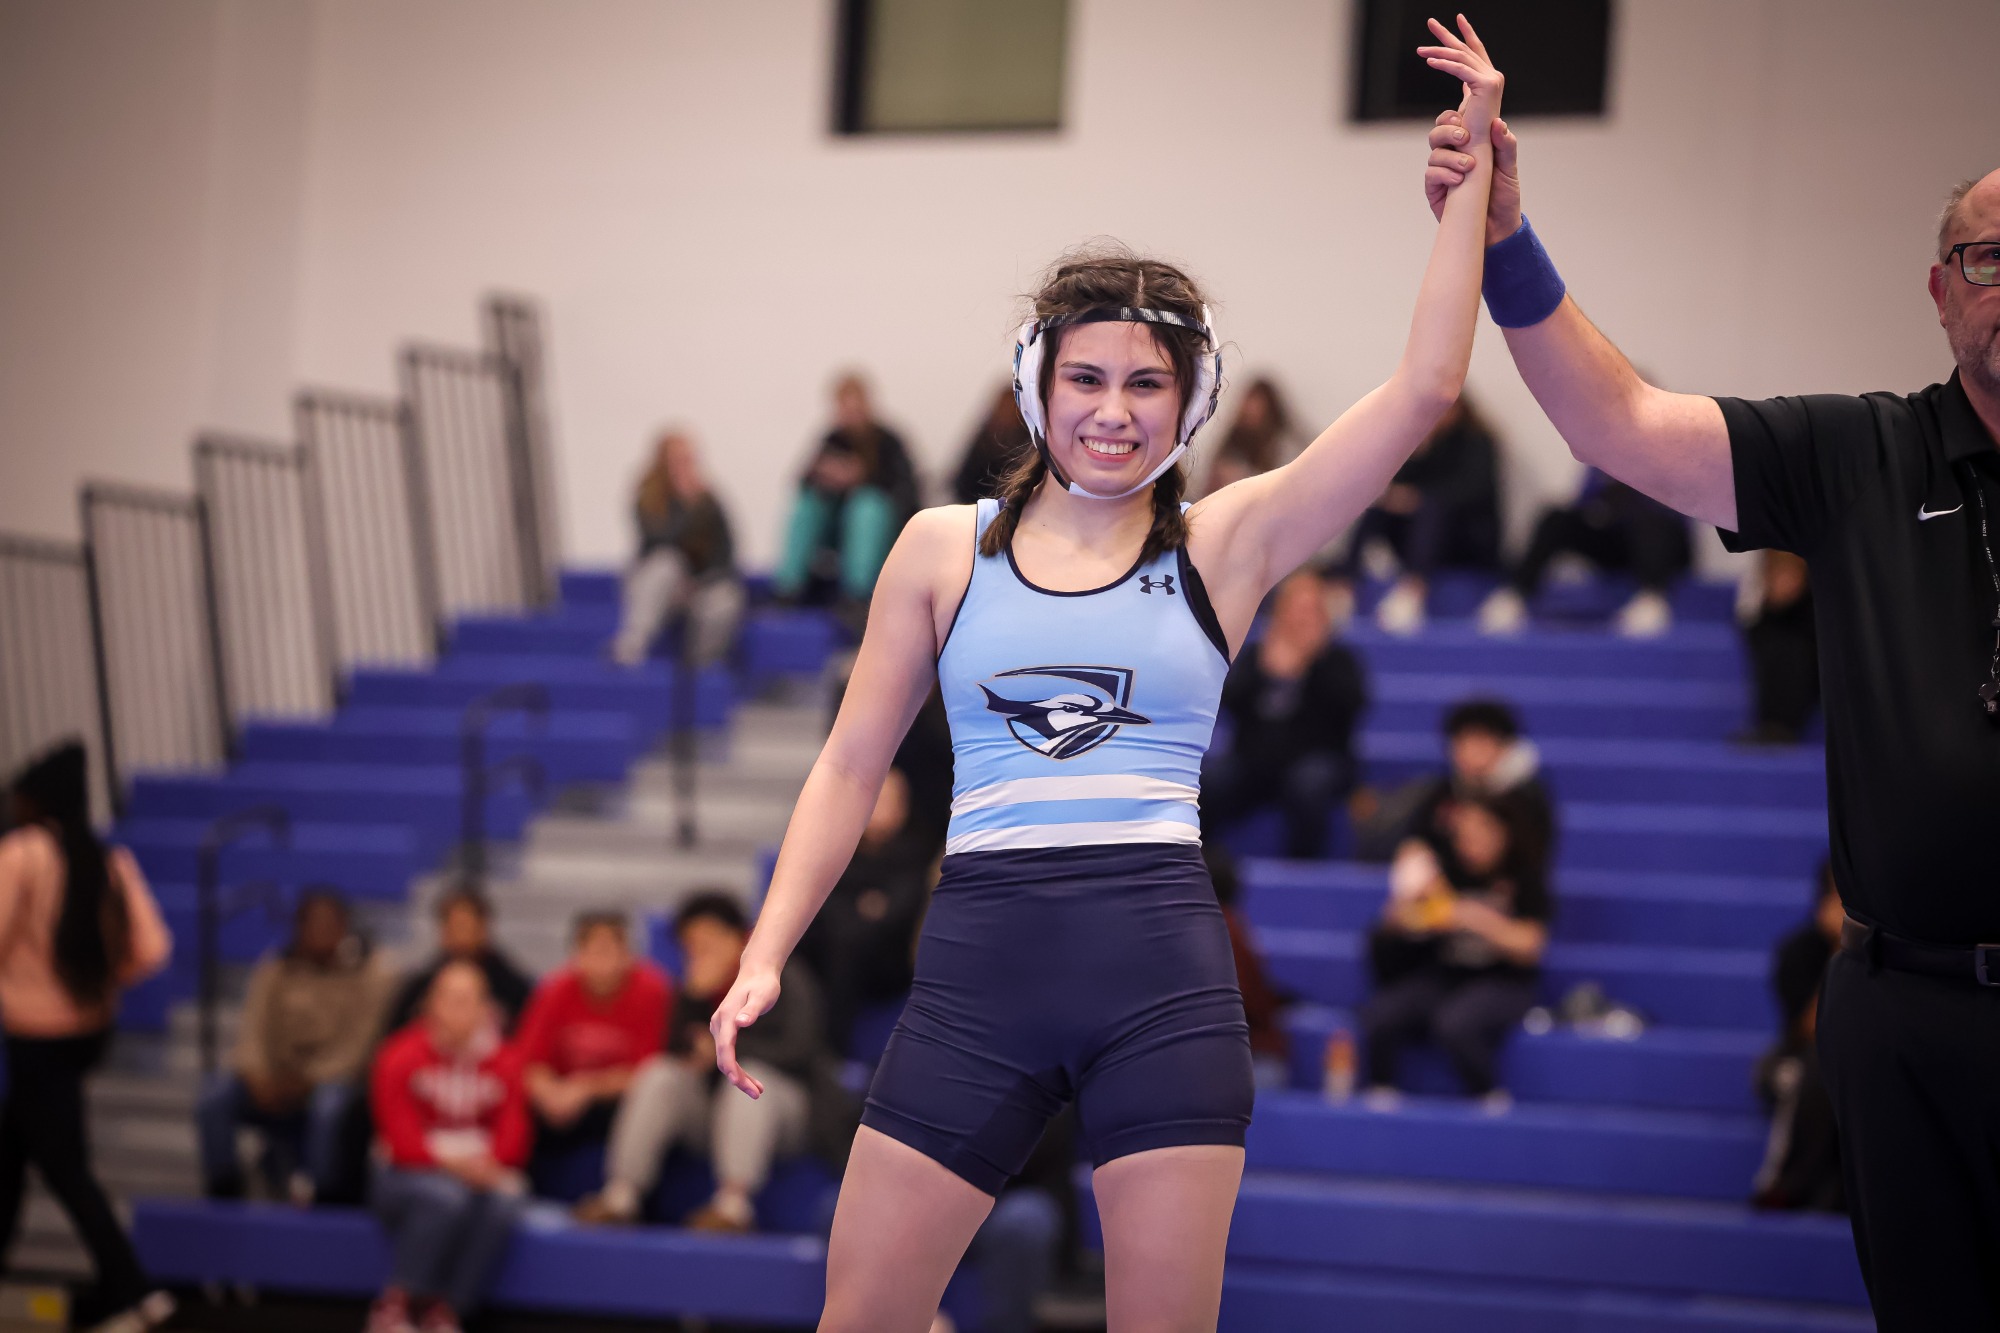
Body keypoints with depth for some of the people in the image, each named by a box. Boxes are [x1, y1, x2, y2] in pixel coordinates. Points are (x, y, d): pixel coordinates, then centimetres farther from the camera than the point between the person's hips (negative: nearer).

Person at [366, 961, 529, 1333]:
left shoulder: (502, 1062, 5)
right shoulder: (401, 1057, -5)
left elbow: (513, 1135, 0)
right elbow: (401, 1139, -11)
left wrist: (490, 1164, -22)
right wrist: (450, 1163, -26)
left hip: (479, 1172, 3)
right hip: (409, 1175, -3)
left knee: (504, 1202, -33)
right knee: (448, 1196, -38)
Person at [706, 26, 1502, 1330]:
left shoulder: (1225, 544, 6)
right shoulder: (944, 548, 10)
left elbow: (1424, 390, -1)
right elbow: (852, 765, 12)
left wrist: (1473, 166, -1)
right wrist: (764, 958, 3)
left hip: (1162, 969, -1)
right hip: (979, 958, 1)